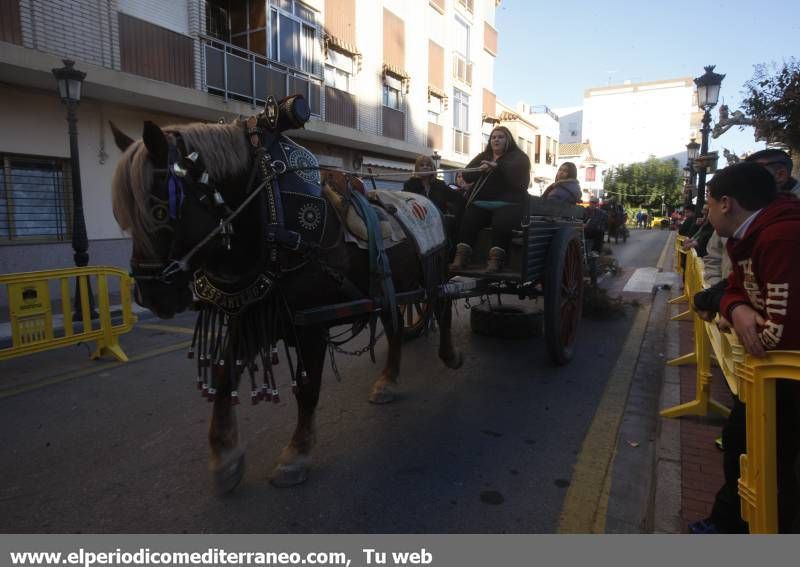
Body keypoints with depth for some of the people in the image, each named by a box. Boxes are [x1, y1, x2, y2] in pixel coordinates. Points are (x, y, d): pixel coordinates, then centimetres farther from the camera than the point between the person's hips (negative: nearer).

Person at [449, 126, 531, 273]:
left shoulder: (518, 156, 12)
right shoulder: (482, 156, 25)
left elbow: (516, 172, -12)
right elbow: (466, 175, 10)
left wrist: (497, 165, -24)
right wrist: (479, 169, -10)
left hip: (508, 203, -3)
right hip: (481, 203, 3)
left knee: (501, 222, -35)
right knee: (467, 220, -27)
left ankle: (495, 260, -36)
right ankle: (460, 257, -32)